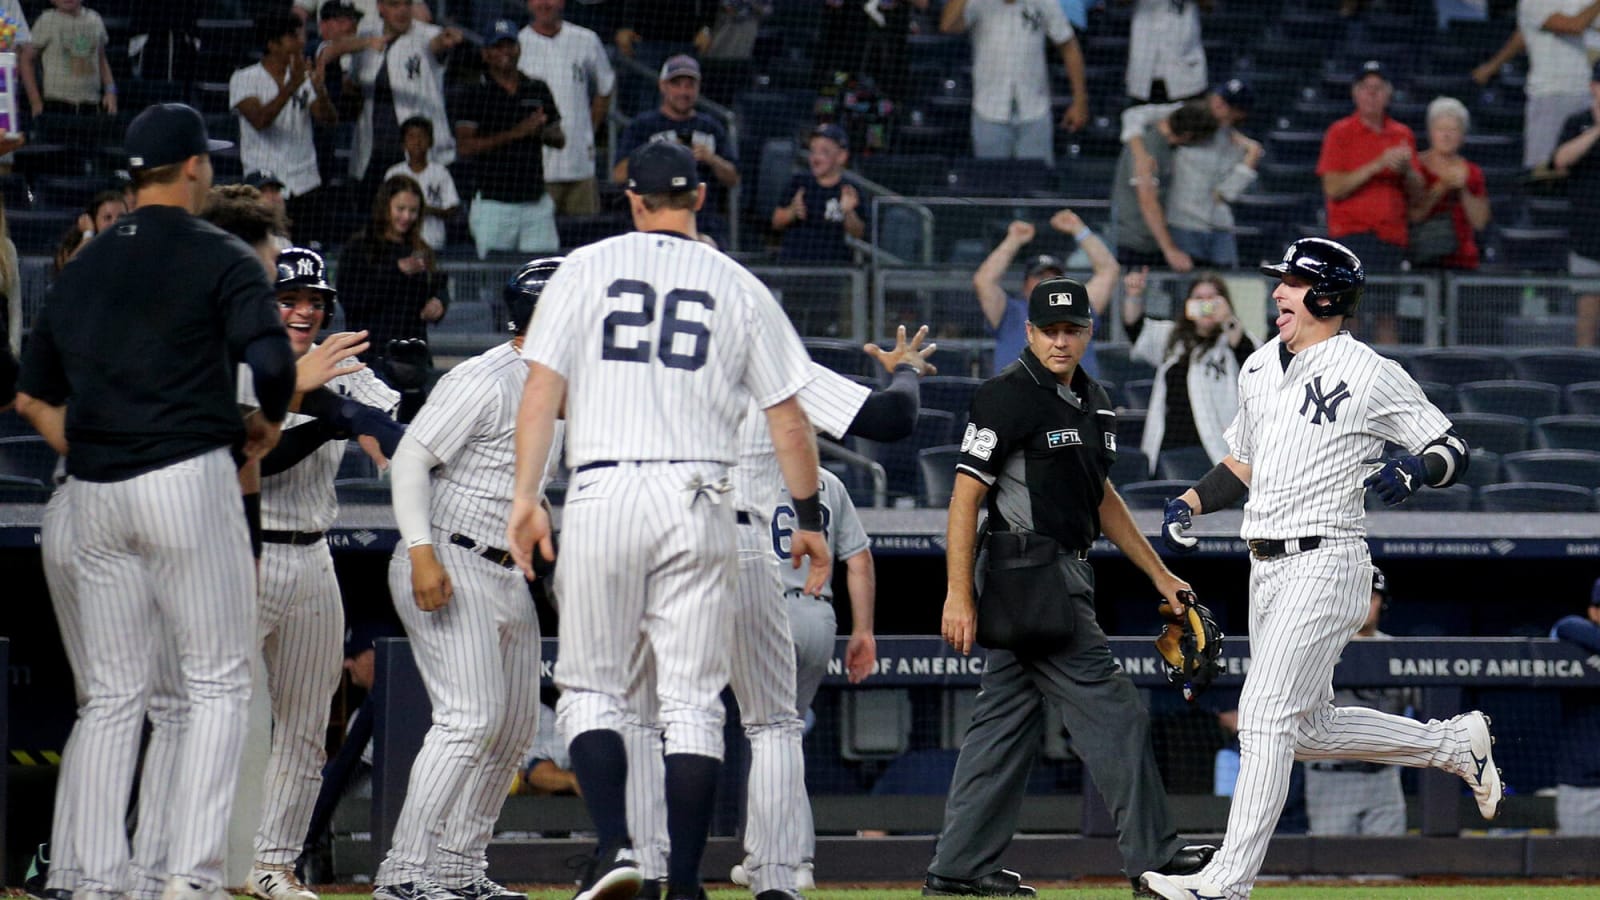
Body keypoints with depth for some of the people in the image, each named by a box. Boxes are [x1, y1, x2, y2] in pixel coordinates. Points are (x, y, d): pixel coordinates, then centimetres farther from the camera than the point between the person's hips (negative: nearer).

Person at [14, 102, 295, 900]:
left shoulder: (84, 266, 15)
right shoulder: (219, 258, -3)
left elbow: (32, 395, 17)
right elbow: (271, 360, -17)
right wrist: (269, 425, 2)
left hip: (97, 500, 6)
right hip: (187, 480, -6)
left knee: (112, 693, 10)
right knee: (218, 684, 0)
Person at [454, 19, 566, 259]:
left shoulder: (538, 90, 13)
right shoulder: (474, 95, 1)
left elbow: (560, 140, 19)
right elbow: (466, 146, -10)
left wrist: (540, 131, -5)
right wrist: (515, 133, -16)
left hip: (536, 202, 3)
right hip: (493, 203, -3)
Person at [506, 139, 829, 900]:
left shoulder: (587, 269, 6)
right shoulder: (738, 288, 10)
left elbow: (542, 386, -3)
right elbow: (788, 419, 9)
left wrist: (525, 496, -4)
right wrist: (809, 519, 17)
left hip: (602, 493, -1)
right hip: (697, 501, 1)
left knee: (591, 688, 7)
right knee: (692, 701, 3)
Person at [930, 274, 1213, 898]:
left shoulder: (1091, 400, 15)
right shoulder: (1008, 396, -12)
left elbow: (1100, 496, 25)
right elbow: (966, 493, -15)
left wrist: (1159, 575, 24)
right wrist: (958, 595, -20)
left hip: (1066, 575, 9)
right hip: (1033, 580, -9)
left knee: (1007, 723, 9)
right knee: (1113, 716, -8)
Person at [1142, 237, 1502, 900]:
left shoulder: (1370, 375, -9)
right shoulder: (1260, 367, 14)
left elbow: (1452, 450, -3)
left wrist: (1413, 470, -24)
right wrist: (1191, 503, 9)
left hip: (1323, 565, -9)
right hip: (1267, 568, 9)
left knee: (1265, 716, -14)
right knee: (1310, 729, 15)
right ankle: (1456, 744, 32)